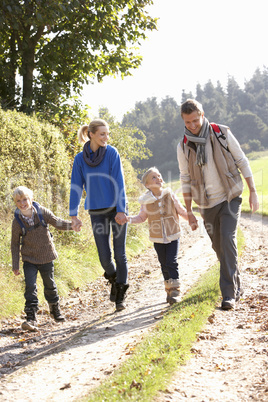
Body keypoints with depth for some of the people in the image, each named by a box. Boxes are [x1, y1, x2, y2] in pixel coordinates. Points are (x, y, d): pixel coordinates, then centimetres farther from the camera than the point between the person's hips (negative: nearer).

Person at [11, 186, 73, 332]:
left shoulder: (42, 212, -10)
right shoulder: (17, 221, -11)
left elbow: (57, 223, -4)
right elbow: (15, 244, -3)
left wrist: (72, 224, -24)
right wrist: (15, 265, -3)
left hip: (46, 257, 1)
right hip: (29, 259, -1)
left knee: (49, 285, 15)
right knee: (30, 287, -14)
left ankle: (55, 310, 38)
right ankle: (31, 318, -14)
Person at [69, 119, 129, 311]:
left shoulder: (112, 153, -6)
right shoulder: (80, 159, -1)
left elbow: (119, 182, -11)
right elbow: (76, 187, 1)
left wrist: (121, 210, -17)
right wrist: (74, 215, -3)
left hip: (117, 209, -1)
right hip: (97, 213, 2)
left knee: (120, 254, 1)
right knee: (104, 256, 2)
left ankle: (120, 295, 13)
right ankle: (113, 279, 34)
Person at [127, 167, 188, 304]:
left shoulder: (169, 195, -6)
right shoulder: (146, 202, -6)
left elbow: (181, 211, 5)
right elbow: (141, 217, 9)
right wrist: (128, 219, -7)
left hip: (173, 236, -1)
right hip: (158, 239, 1)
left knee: (171, 262, -10)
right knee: (164, 264, 9)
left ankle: (175, 290, -5)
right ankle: (169, 289, 24)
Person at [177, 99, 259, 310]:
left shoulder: (222, 134, -7)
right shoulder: (183, 147, -1)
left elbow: (242, 162, -1)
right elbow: (186, 180, 5)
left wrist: (253, 191, -3)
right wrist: (189, 212, 5)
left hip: (230, 198, -3)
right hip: (208, 204, 3)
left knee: (227, 239, -18)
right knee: (219, 247, 9)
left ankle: (229, 294, -17)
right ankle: (237, 287, 27)